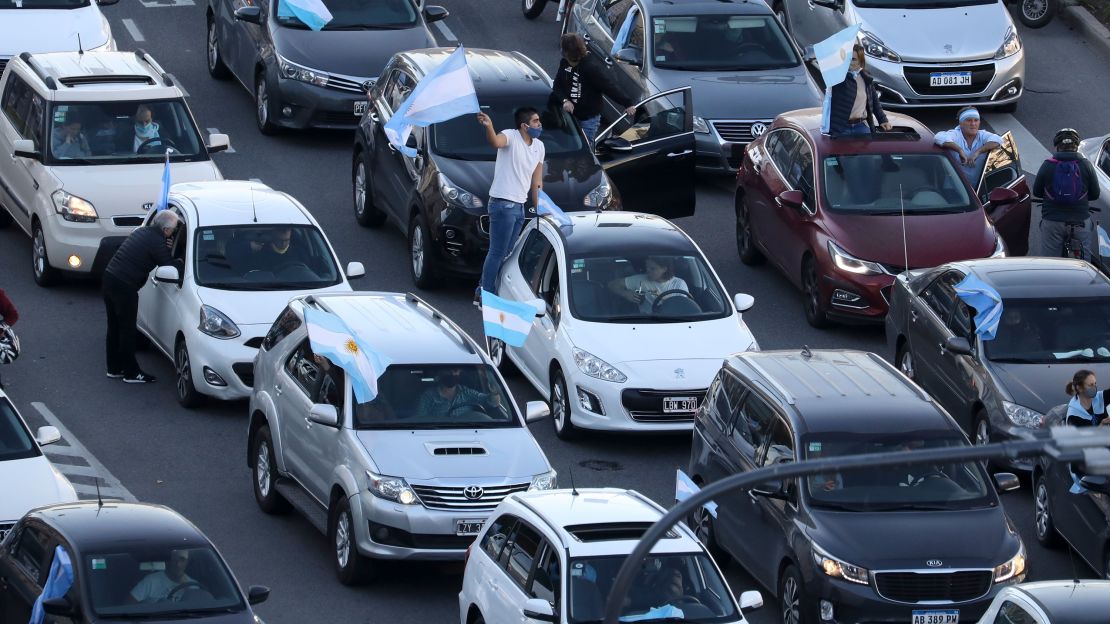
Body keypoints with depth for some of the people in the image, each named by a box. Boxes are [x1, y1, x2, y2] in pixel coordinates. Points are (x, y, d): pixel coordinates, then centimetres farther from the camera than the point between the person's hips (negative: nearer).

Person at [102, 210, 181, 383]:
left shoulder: (142, 232, 13)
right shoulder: (157, 242, -14)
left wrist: (166, 249, 11)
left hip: (109, 278, 9)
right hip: (124, 287, -9)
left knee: (115, 327, 18)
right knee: (127, 330, 1)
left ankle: (114, 368, 27)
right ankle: (131, 372, 7)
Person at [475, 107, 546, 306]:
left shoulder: (539, 146, 12)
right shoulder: (510, 137, -12)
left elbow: (536, 181, 18)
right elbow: (496, 142, -37)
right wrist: (489, 127, -58)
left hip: (519, 206, 8)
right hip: (503, 204, -8)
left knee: (504, 253, 14)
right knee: (498, 252, -6)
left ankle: (483, 292, 23)